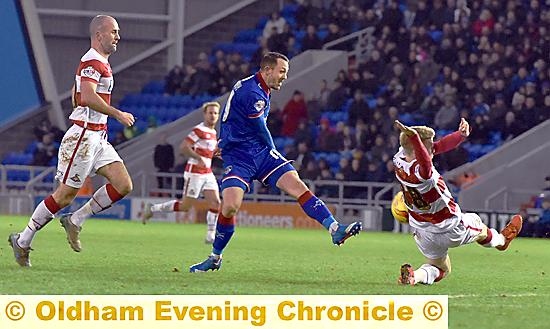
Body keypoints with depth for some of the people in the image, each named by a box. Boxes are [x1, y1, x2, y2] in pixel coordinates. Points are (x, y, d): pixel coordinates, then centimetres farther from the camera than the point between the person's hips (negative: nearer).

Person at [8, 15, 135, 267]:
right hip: (83, 137, -10)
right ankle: (23, 241, 6)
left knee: (123, 185, -4)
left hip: (98, 138, 10)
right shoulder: (92, 62, -14)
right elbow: (87, 97, -30)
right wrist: (117, 114, -25)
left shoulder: (100, 63, 18)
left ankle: (75, 221, 5)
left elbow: (76, 95, 29)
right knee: (65, 194, -5)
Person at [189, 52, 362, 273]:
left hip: (261, 154, 8)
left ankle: (334, 229, -20)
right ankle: (215, 258, -1)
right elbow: (261, 131, -10)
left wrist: (224, 142, 32)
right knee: (230, 205, -22)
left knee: (297, 186, -11)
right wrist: (272, 150, 8)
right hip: (238, 158, -8)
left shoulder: (262, 90, 13)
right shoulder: (252, 93, -20)